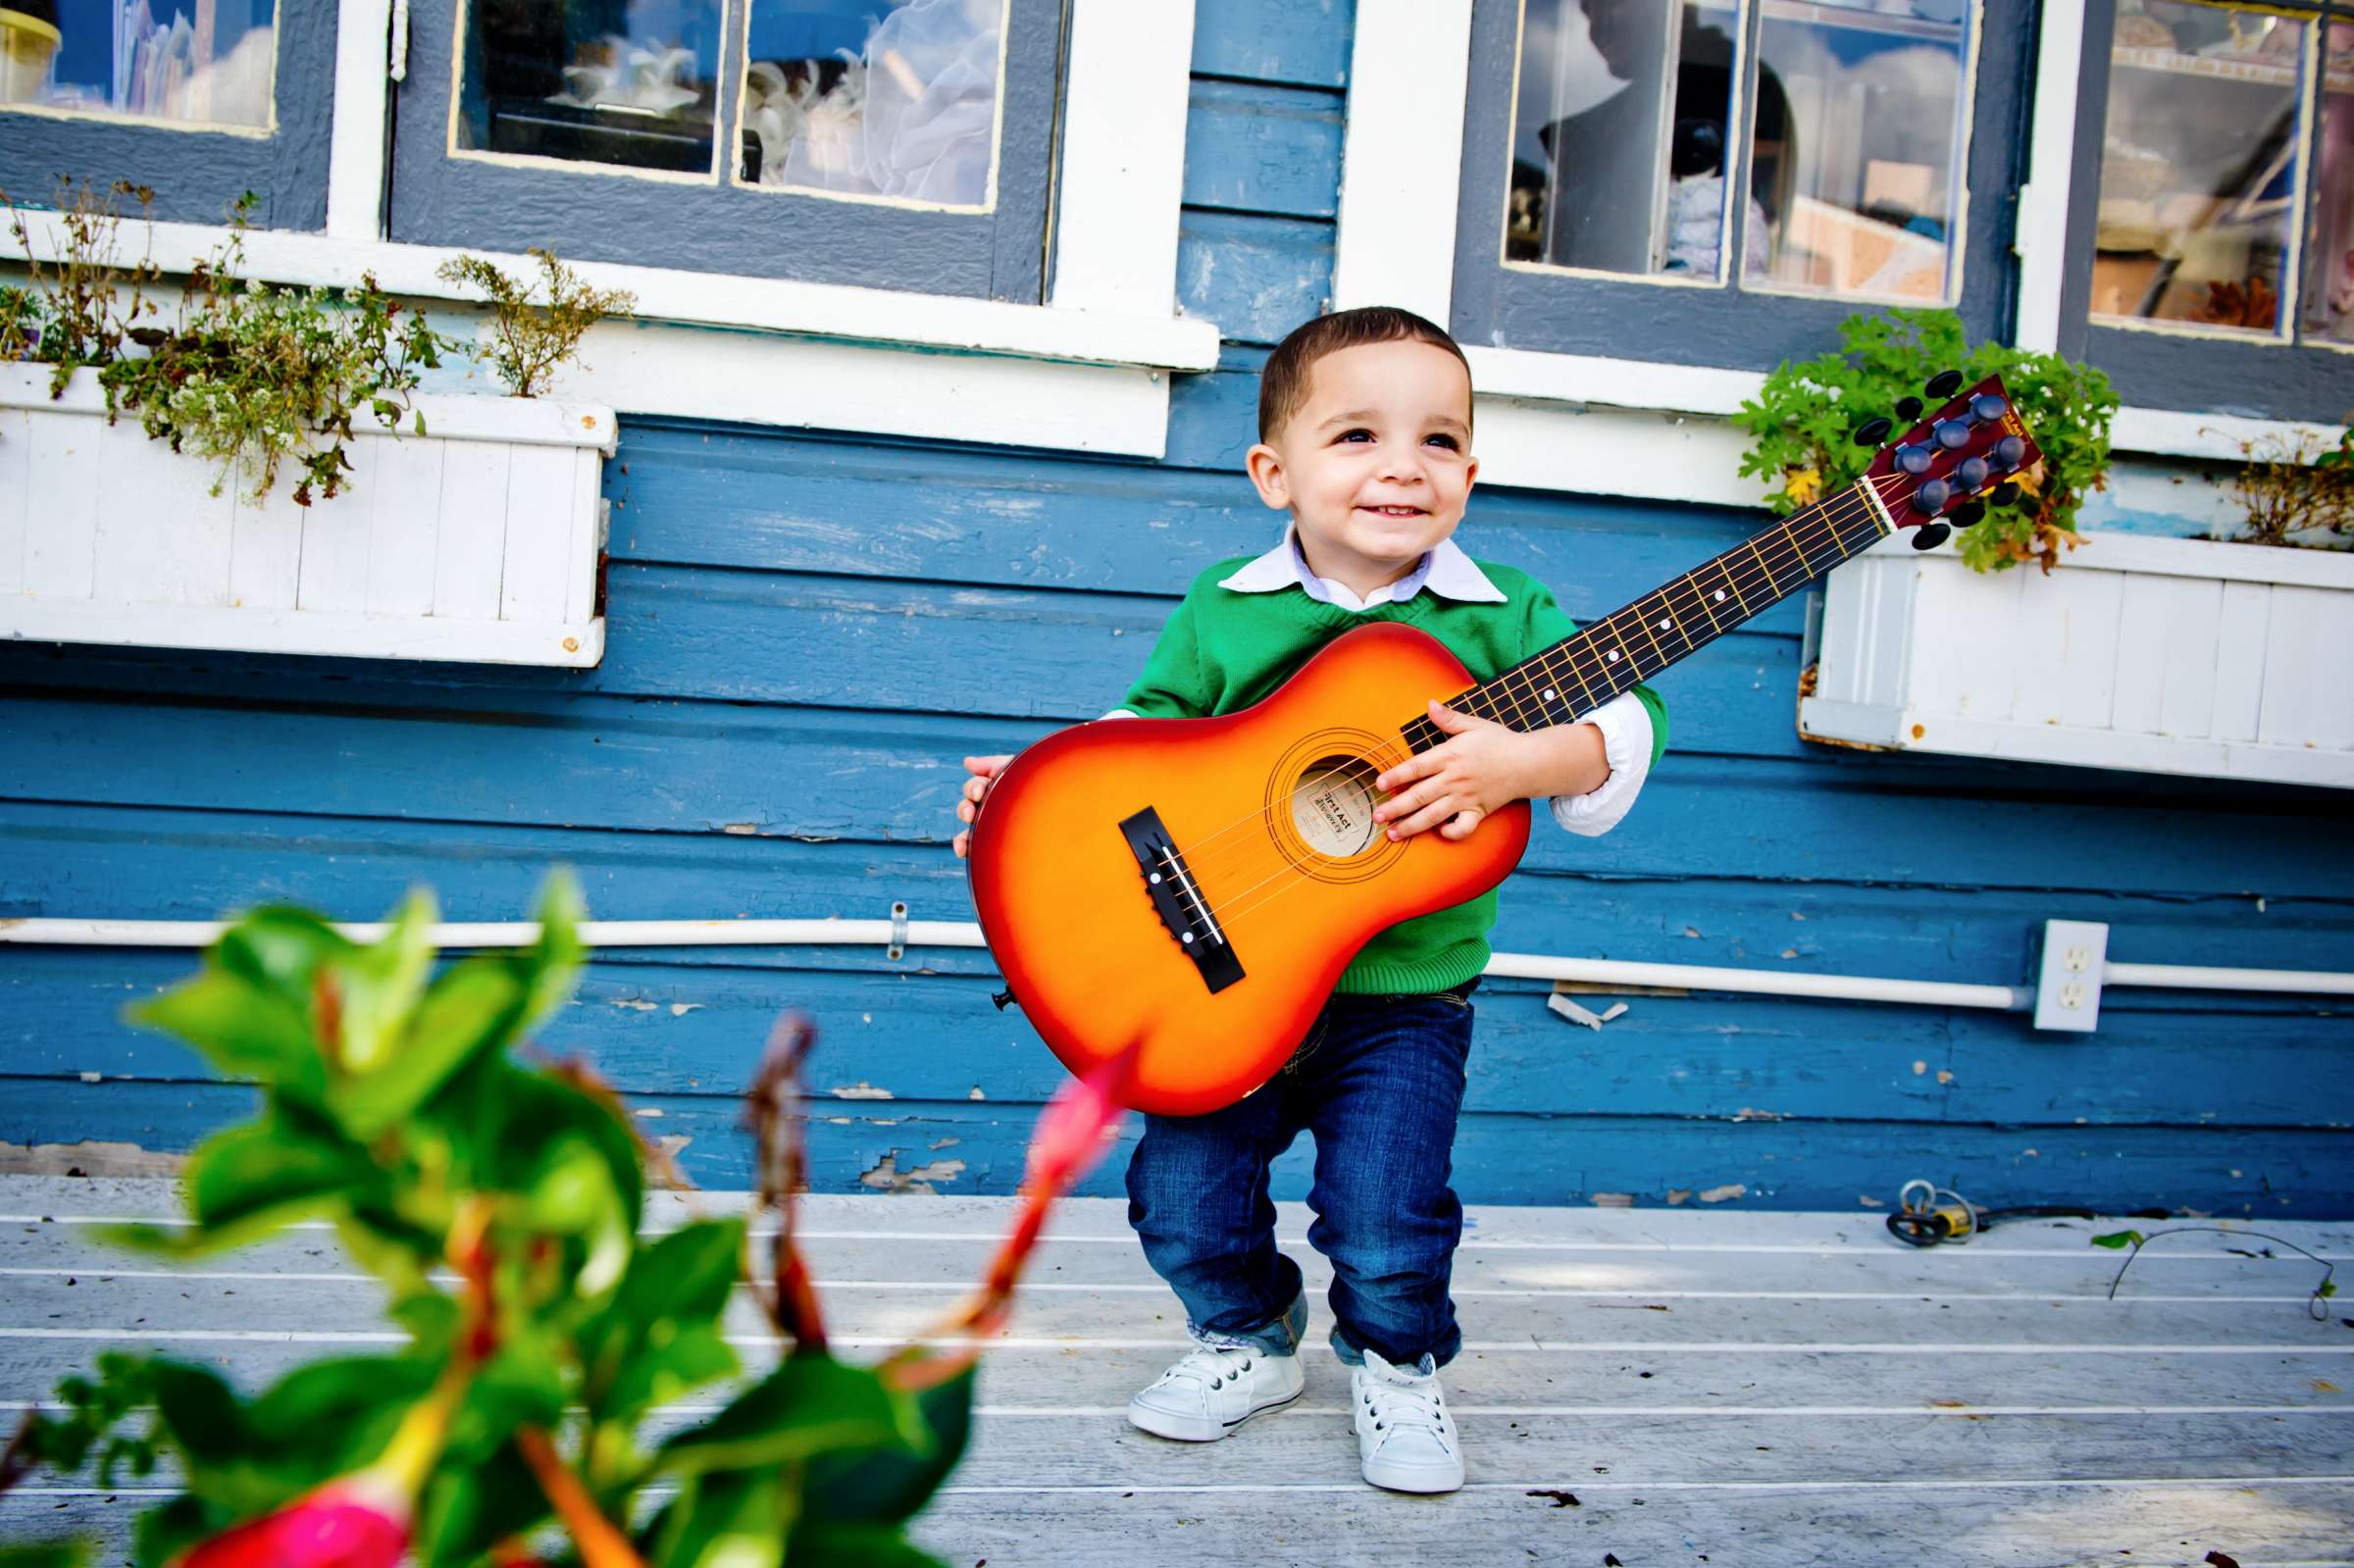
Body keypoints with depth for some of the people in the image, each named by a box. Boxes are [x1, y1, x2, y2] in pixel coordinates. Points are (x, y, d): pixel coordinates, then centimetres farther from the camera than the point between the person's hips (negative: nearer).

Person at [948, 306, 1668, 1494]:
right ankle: (1249, 1336, 34)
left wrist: (1521, 759, -28)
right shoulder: (1223, 612, 1)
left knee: (1386, 1236, -9)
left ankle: (1395, 1366, 26)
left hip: (1402, 999, -1)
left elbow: (1620, 724, -9)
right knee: (1184, 1203, 1)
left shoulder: (1503, 615, -3)